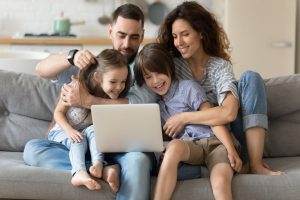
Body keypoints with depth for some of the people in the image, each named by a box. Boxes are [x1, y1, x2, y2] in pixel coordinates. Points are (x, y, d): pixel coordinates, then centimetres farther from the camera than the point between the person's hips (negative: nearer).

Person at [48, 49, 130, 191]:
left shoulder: (113, 100, -11)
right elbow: (58, 112, -13)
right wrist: (70, 130, -28)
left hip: (91, 133, 3)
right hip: (62, 132, -3)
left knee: (93, 129, -28)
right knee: (79, 139, -32)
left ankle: (98, 164, -47)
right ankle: (79, 173, -55)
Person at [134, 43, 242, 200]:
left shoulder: (188, 87, 3)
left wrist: (231, 151, -12)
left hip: (215, 142, -3)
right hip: (189, 146, 3)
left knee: (221, 181, -34)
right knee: (174, 146, -35)